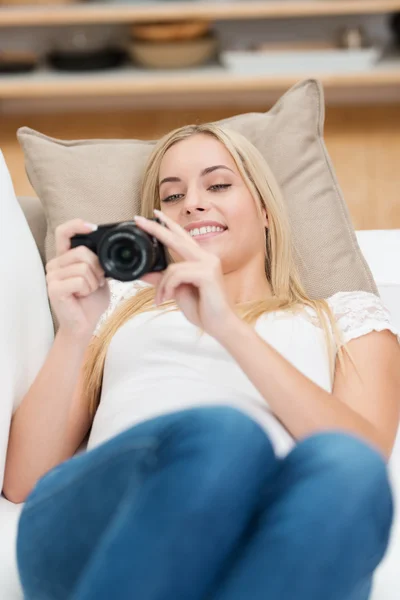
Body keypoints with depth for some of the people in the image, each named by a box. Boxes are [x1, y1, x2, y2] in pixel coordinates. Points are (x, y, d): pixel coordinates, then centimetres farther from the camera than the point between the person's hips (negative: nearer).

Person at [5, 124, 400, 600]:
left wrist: (228, 327, -4)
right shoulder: (122, 302, 32)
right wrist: (73, 333, 4)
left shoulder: (346, 316, 28)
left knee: (342, 463, -37)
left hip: (269, 544, 1)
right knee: (225, 436, -36)